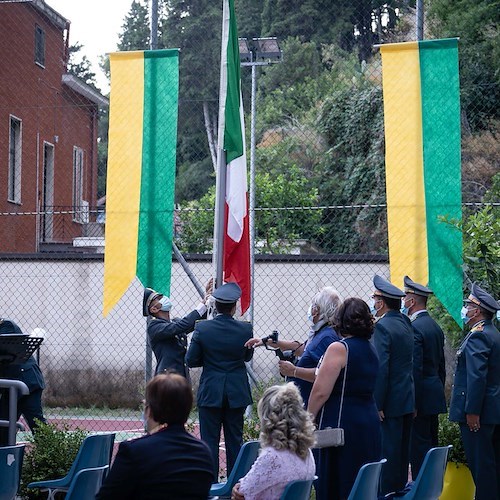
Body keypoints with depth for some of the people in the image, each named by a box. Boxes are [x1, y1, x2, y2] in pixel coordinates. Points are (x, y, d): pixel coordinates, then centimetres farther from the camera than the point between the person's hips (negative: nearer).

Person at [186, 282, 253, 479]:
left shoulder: (202, 328, -11)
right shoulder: (245, 329, -8)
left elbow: (191, 361, -4)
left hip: (210, 393, -1)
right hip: (237, 393, 2)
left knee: (209, 441, 4)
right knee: (235, 441, 11)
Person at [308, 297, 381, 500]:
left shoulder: (339, 349, -11)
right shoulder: (371, 350, 13)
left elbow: (321, 392, -15)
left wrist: (309, 417, -2)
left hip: (343, 424, -8)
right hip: (370, 421, 8)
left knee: (336, 484, -3)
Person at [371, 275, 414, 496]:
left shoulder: (383, 327, -16)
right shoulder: (405, 323, 10)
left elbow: (381, 368, -20)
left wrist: (378, 404, -18)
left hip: (391, 401, -9)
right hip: (408, 400, 9)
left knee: (388, 451, -4)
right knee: (402, 450, 16)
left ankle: (387, 492, 0)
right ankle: (400, 488, 24)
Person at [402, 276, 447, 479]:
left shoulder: (414, 329, -16)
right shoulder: (435, 326, 13)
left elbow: (415, 369, -20)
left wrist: (412, 404, -18)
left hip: (421, 397, -9)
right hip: (435, 398, 10)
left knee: (418, 449, -6)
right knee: (431, 446, 15)